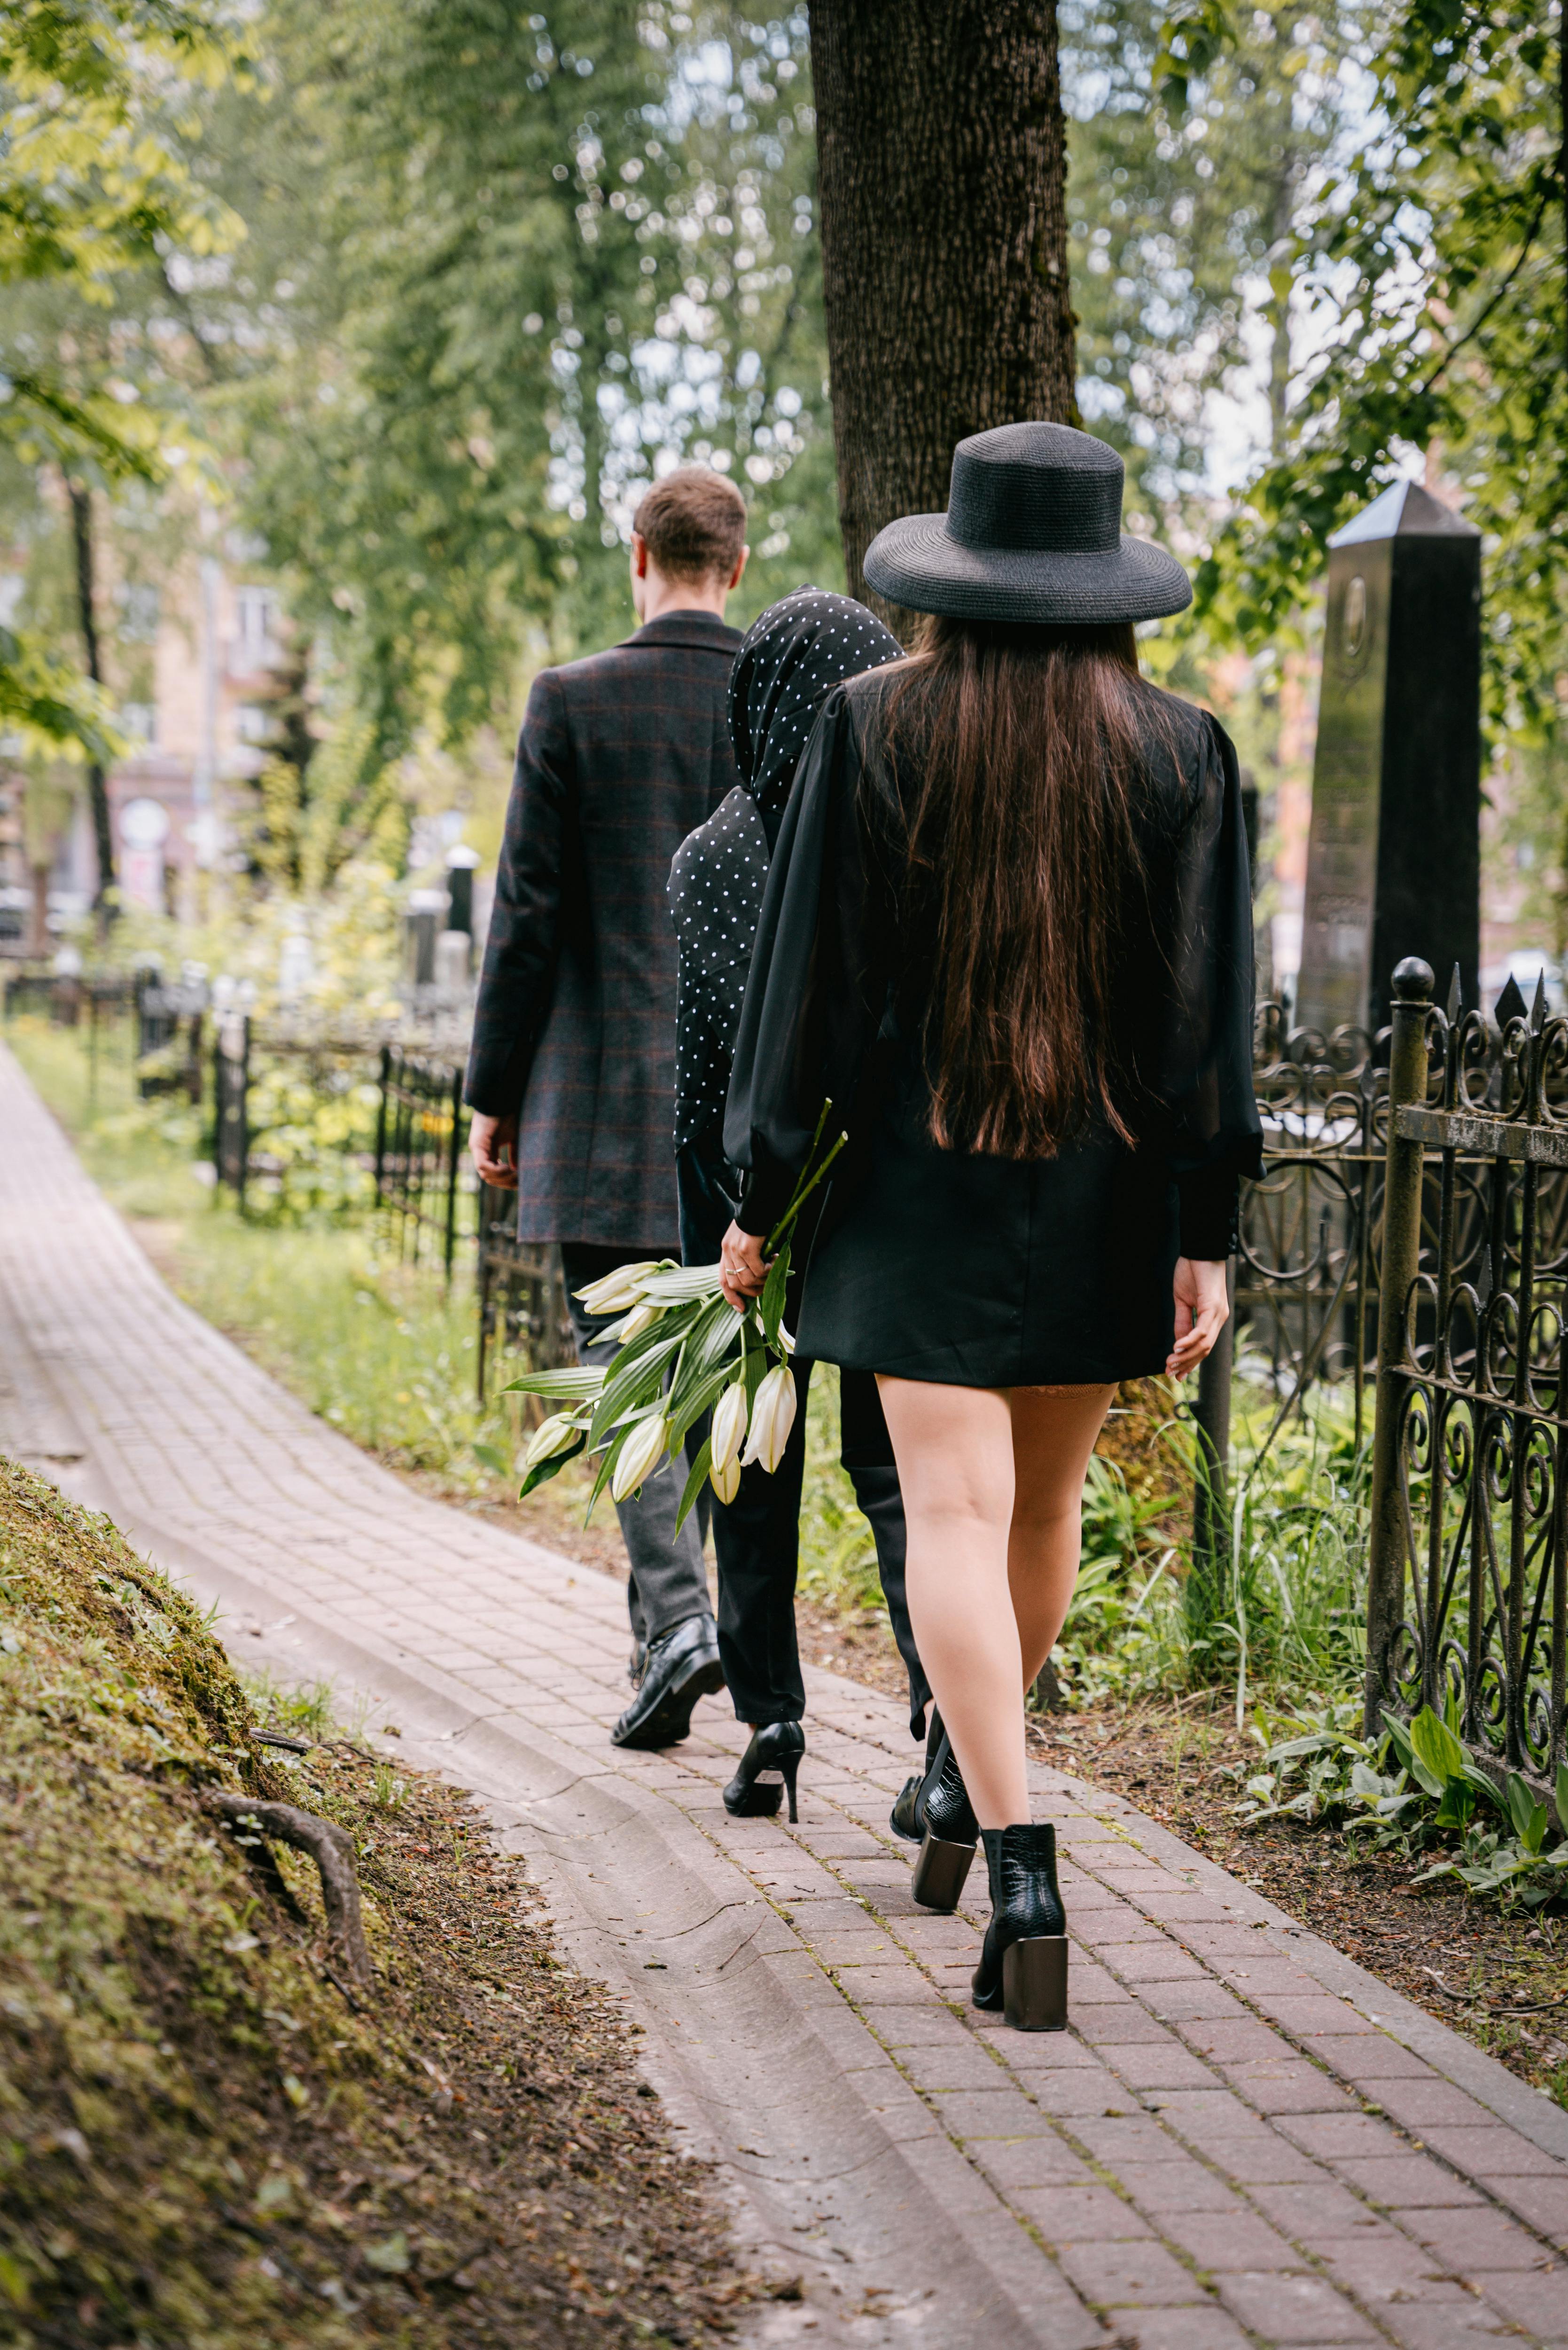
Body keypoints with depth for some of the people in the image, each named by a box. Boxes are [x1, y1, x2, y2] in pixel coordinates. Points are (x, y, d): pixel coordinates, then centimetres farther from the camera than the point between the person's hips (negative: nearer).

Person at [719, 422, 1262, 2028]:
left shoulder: (871, 731, -5)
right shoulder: (1178, 755, -2)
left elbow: (810, 979, -4)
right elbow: (1207, 1012, -4)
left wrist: (760, 1201, 3)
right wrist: (1203, 1236, -1)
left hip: (918, 1181, -2)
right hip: (1105, 1194, 3)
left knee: (957, 1515, -6)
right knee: (1046, 1502, 20)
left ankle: (1021, 1872, -18)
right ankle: (967, 1770, 42)